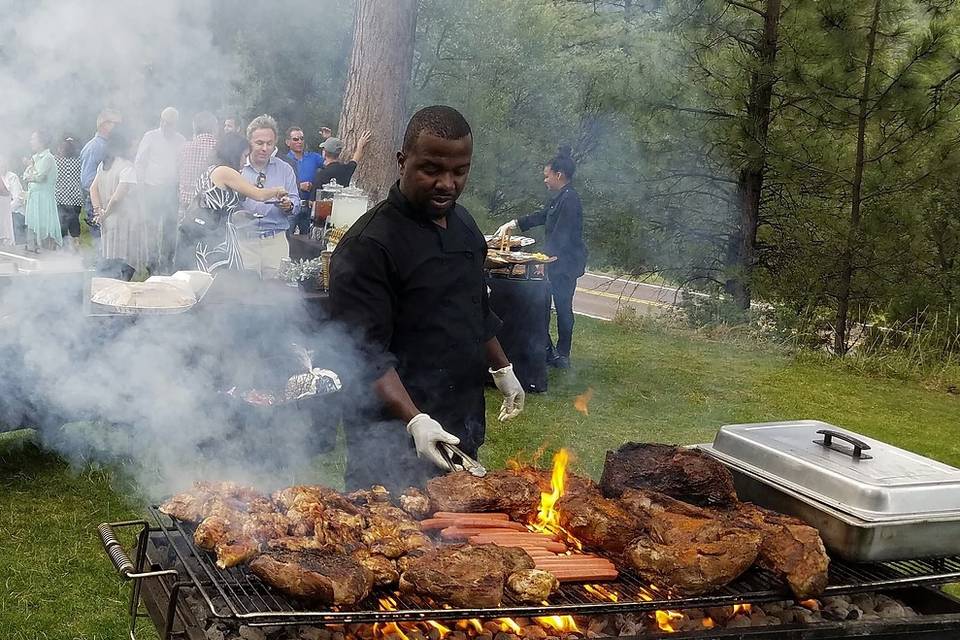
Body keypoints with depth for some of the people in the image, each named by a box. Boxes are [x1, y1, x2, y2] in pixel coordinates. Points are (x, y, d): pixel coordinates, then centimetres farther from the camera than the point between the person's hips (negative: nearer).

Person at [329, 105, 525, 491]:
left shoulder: (462, 224, 9)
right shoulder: (368, 246, -18)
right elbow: (366, 354, -22)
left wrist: (501, 369, 25)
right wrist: (414, 420, -30)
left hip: (463, 428, 8)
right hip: (396, 437, -8)